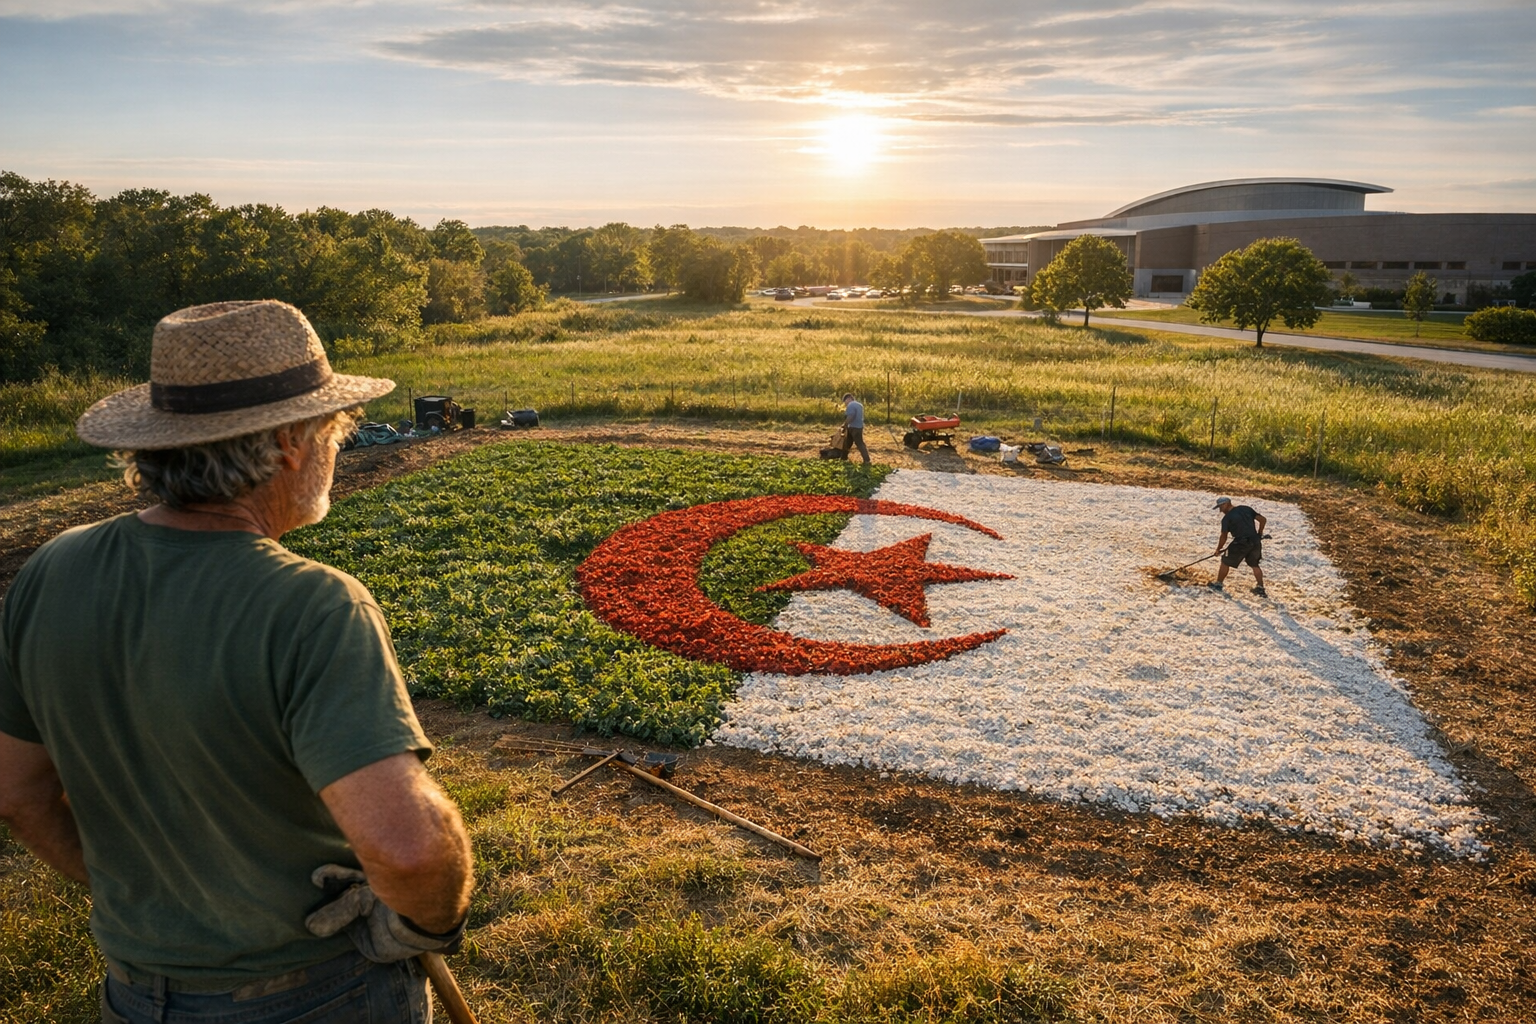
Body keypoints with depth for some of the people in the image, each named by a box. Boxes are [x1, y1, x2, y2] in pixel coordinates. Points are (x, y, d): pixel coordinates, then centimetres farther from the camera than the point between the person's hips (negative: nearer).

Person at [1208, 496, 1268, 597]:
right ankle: (1260, 588, 23)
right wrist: (1259, 534, 21)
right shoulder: (1246, 509, 11)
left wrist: (1218, 549, 11)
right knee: (1255, 565, 21)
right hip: (1255, 542, 6)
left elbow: (1224, 537, -3)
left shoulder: (1227, 518, -3)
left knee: (1226, 562, 11)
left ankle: (1219, 584, 20)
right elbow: (1263, 520, 9)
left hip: (1240, 543, -6)